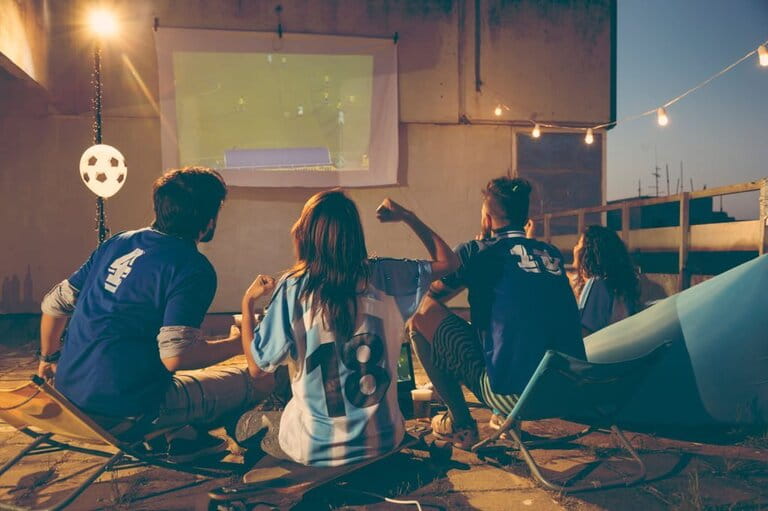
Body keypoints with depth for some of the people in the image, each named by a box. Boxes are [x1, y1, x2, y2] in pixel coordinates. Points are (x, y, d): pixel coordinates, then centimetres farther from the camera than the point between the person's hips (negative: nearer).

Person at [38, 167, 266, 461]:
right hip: (127, 407, -8)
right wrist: (237, 344, -6)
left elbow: (54, 304, 13)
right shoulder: (194, 269, -15)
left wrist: (48, 357, 30)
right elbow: (175, 356, -22)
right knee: (248, 380, 1)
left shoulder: (118, 242, 7)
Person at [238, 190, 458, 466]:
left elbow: (256, 366, -8)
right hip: (382, 441, 2)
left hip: (313, 449, -2)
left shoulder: (293, 288, -15)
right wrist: (406, 216, 12)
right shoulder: (383, 276, -10)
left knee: (248, 424, 28)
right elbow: (447, 261, 5)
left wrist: (248, 301, 3)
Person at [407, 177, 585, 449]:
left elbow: (427, 301, 8)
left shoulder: (477, 252, -3)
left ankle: (460, 424, 14)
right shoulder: (553, 254, 12)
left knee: (421, 318, 5)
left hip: (513, 394, -7)